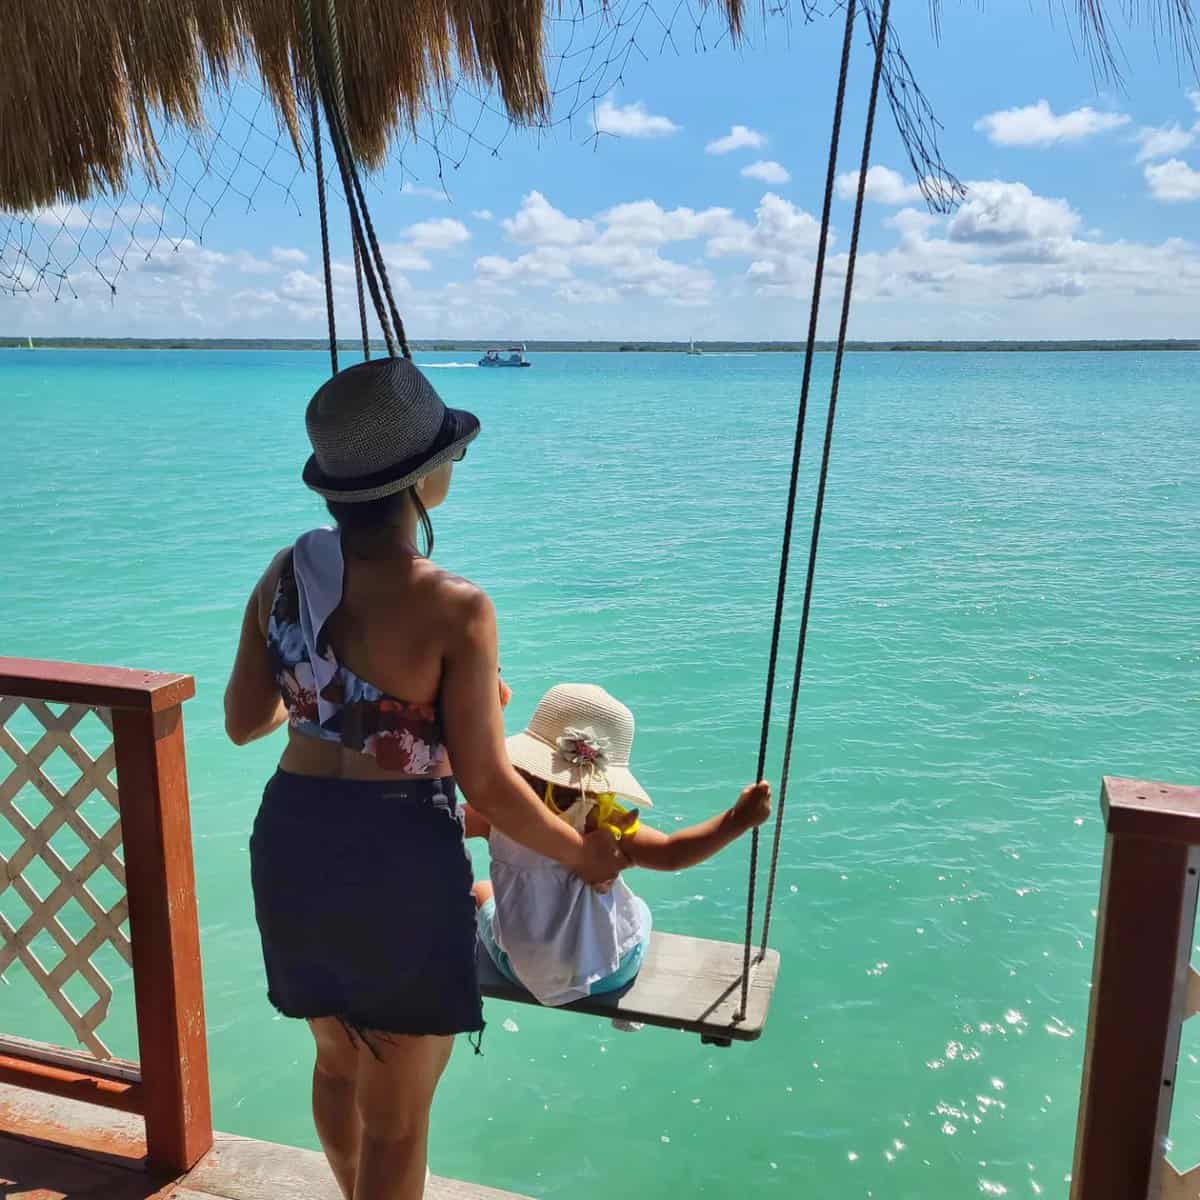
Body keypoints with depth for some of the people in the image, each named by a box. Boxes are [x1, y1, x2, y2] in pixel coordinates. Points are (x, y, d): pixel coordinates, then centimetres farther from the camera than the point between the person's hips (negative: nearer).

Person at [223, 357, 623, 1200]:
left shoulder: (284, 576, -3)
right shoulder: (454, 609, -21)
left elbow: (244, 722, 7)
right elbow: (486, 785, -17)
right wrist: (581, 854, 0)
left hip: (292, 844, 7)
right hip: (399, 860, -6)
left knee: (339, 1066, 31)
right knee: (396, 1117, 15)